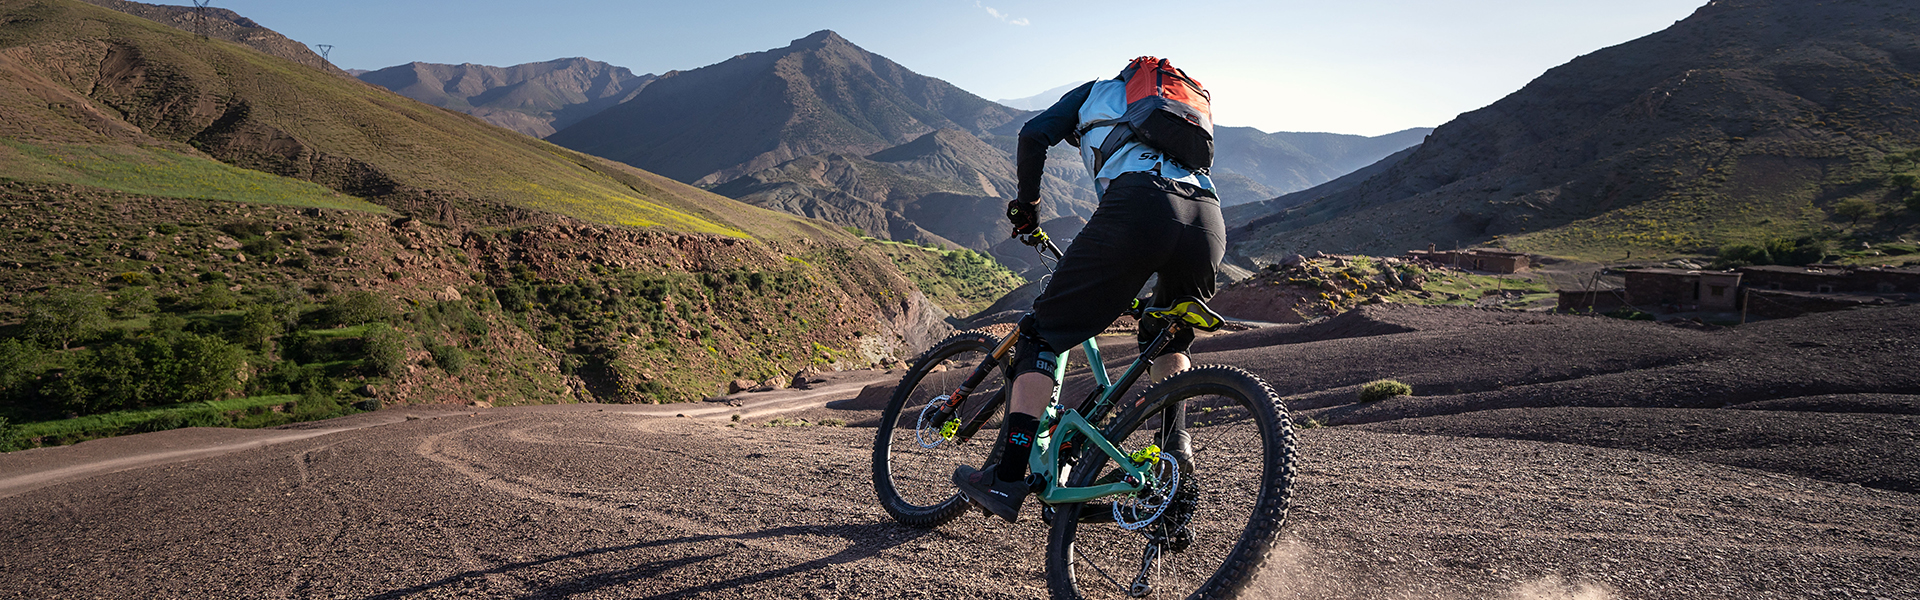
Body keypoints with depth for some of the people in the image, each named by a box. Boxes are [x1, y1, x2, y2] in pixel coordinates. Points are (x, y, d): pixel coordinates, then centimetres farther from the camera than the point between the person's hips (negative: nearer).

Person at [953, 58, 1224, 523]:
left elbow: (1034, 135, 13)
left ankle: (1007, 480, -2)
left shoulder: (1097, 92, 30)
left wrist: (1027, 203, 27)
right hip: (1211, 224, 6)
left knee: (1045, 331, 3)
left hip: (1139, 208, -6)